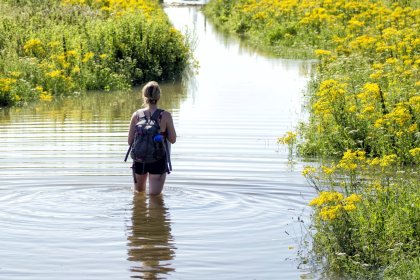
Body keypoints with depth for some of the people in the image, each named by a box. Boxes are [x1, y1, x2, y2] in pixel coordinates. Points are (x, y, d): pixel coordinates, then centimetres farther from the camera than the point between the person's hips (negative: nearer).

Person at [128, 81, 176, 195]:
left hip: (140, 159, 2)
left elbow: (130, 141, -3)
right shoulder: (165, 116, -11)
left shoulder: (136, 115, -7)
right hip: (159, 160, -2)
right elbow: (173, 140, -4)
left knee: (139, 192, 26)